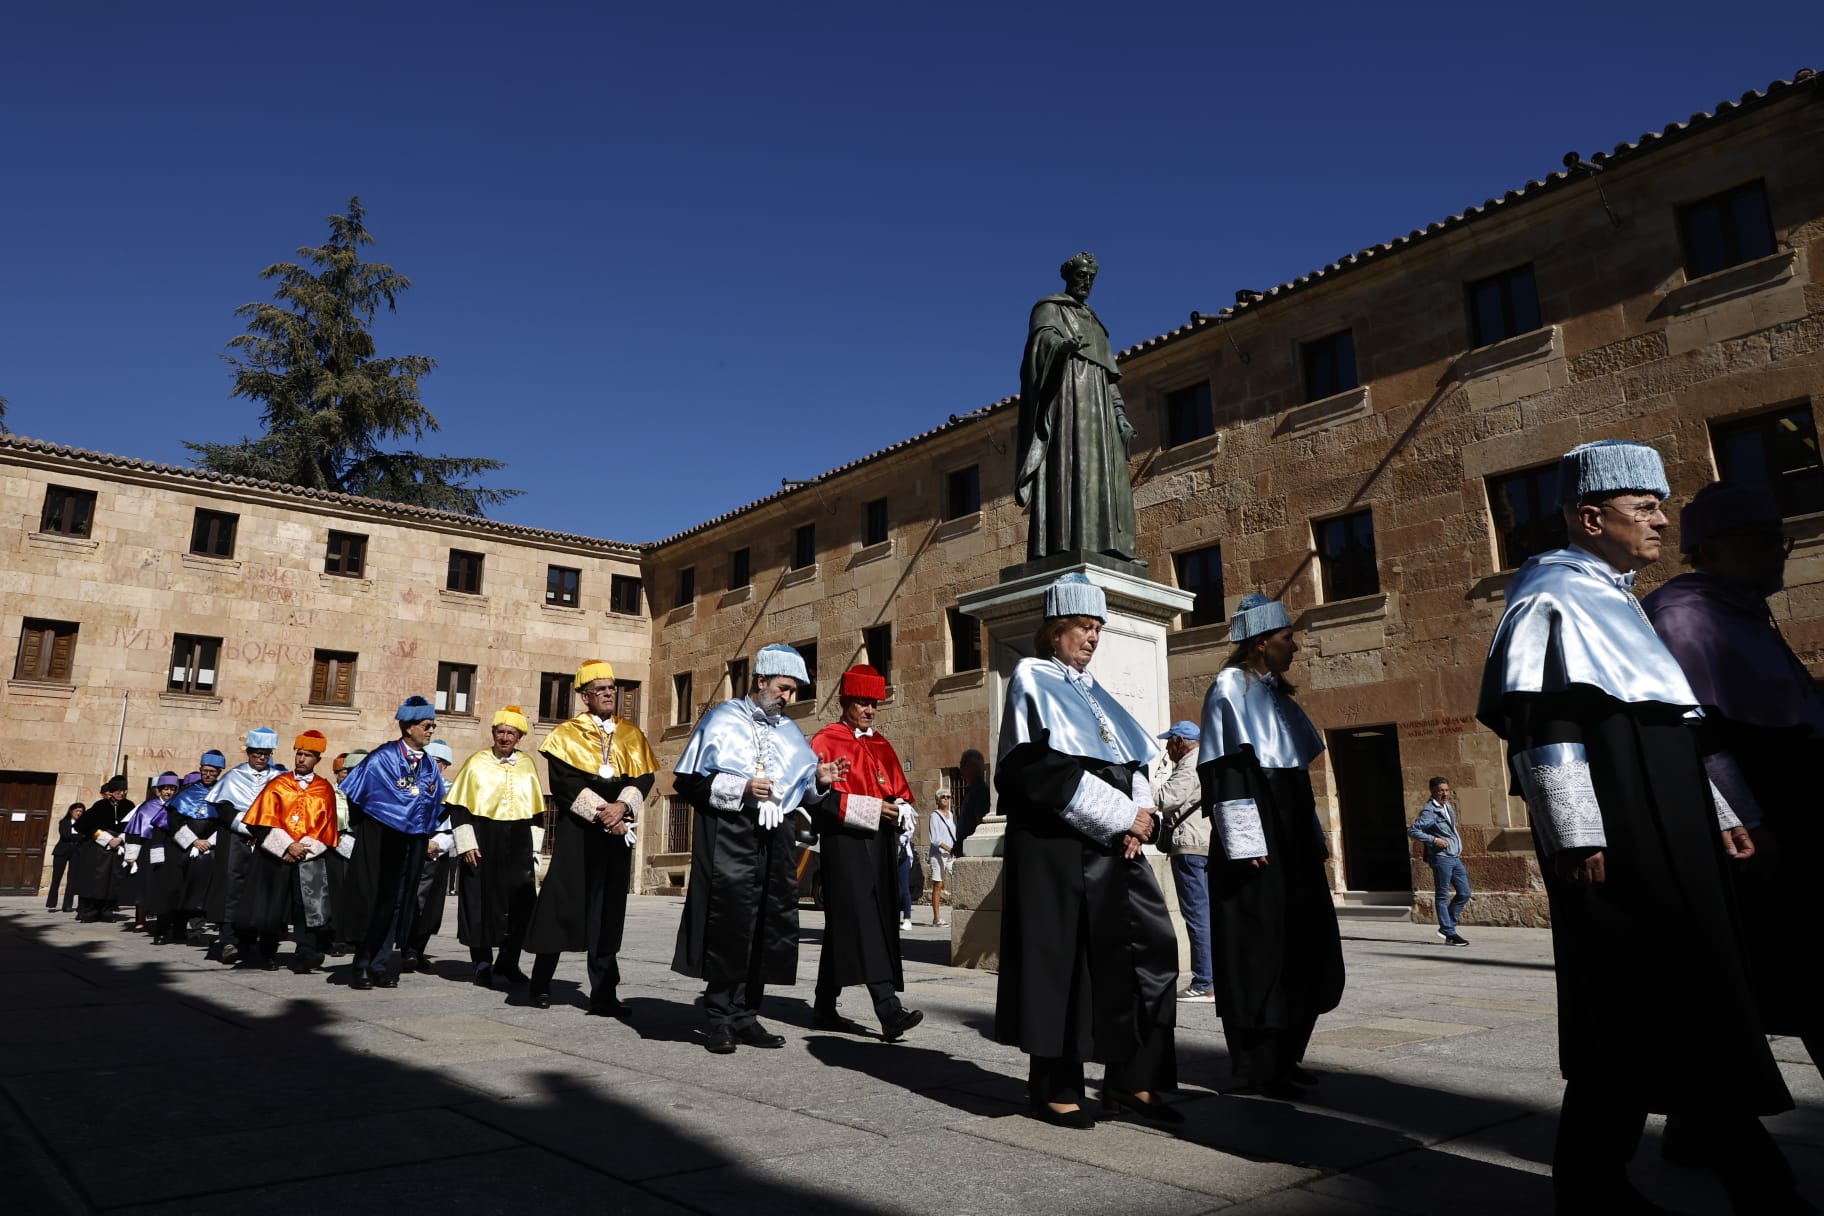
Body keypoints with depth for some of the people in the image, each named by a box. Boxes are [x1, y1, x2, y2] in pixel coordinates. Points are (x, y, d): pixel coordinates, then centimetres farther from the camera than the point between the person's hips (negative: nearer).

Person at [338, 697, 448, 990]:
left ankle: (380, 966, 14)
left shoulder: (430, 766, 6)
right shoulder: (382, 758, -11)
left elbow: (437, 806, 19)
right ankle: (361, 966, 11)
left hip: (412, 844, 5)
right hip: (379, 841, -5)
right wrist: (361, 826, 6)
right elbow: (349, 794, -4)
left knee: (398, 902, 7)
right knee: (373, 900, 0)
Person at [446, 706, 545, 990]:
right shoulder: (476, 763, 0)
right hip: (481, 840, -2)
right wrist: (466, 843, -9)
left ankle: (508, 962, 15)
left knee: (521, 902, 0)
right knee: (481, 901, 2)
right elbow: (458, 807, -1)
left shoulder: (528, 765, 8)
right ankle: (483, 963, 15)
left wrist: (534, 848, 9)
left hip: (518, 843, 3)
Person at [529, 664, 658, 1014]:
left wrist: (622, 807, -16)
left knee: (609, 911, 3)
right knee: (562, 903, -1)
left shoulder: (633, 736, 12)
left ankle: (604, 994, 6)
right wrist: (600, 812, -18)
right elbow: (564, 782, -9)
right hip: (577, 830, -3)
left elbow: (643, 778, 3)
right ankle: (540, 984, 16)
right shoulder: (566, 734, 2)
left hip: (618, 831, 3)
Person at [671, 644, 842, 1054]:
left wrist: (819, 782, -4)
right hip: (728, 835, -5)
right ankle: (721, 1019, 5)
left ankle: (745, 1016, 16)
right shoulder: (721, 721, 1)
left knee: (766, 928, 5)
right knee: (728, 926, -7)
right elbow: (688, 782, -5)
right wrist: (740, 788, -15)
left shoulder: (791, 733, 18)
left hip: (775, 838, 6)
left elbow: (806, 796, 18)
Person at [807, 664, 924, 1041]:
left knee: (842, 926, 11)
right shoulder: (825, 741, -1)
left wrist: (900, 809, -4)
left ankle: (825, 1008, 19)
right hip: (845, 842, -6)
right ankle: (889, 1010, -21)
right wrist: (870, 809, -17)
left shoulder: (881, 745, 19)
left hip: (881, 844, 7)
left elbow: (901, 791, 20)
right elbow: (819, 795, -11)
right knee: (863, 924, -14)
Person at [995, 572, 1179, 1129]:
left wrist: (1142, 813, -5)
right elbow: (1046, 769, -14)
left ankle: (1131, 1079, 9)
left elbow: (1132, 763, 16)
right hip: (1056, 844, -7)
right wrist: (1121, 816, -13)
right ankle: (1054, 1086, 11)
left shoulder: (1094, 691, 20)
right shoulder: (1032, 679, -2)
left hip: (1115, 842, 7)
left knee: (1150, 943, 0)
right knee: (1059, 955, -2)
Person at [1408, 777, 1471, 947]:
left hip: (1455, 857, 9)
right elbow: (1412, 831, -18)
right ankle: (1450, 934, 3)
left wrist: (1458, 850, 17)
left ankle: (1446, 926, 20)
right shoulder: (1429, 811, -13)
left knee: (1465, 893, 10)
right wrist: (1434, 840, -22)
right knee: (1443, 896, -2)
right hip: (1441, 858, -8)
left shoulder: (1448, 807, 13)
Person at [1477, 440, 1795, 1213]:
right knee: (1625, 1010, -6)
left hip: (1666, 833, 10)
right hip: (1611, 839, -10)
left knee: (1688, 999, 14)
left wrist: (1716, 814, 21)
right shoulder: (1551, 597, -8)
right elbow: (1539, 724, -17)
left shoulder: (1620, 602, 22)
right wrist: (1576, 833, -22)